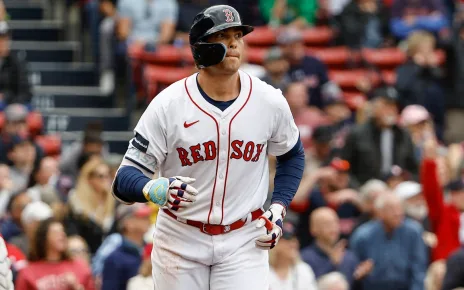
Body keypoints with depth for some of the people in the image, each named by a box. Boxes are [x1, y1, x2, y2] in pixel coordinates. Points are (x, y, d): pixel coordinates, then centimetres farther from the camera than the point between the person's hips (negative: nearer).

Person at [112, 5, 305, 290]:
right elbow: (125, 180, -14)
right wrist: (156, 189, -37)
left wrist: (279, 208, 0)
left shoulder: (270, 102, -6)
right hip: (180, 239, 0)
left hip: (244, 242, 1)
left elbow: (292, 155, 15)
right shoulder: (167, 105, -13)